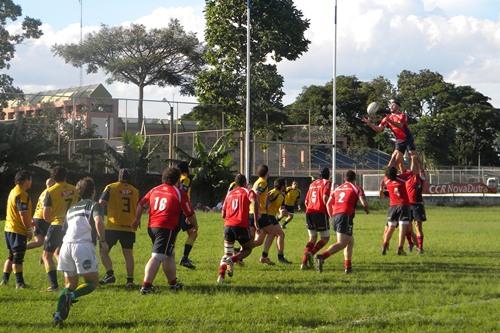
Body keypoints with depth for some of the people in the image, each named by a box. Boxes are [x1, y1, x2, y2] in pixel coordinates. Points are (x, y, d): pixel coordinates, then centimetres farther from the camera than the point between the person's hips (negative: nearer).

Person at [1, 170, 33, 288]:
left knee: (11, 256, 16)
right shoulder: (22, 195, -18)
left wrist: (29, 223, 25)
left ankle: (4, 280, 18)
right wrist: (29, 229, -14)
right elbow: (23, 214, -22)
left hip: (9, 229, 9)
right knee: (18, 257, -5)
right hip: (18, 230, -9)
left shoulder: (13, 192, 13)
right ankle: (19, 283, -1)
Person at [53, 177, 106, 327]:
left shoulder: (71, 209, 28)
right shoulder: (94, 205, 9)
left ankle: (59, 314, -7)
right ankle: (71, 296, -22)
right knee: (92, 282, 7)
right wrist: (103, 240, 0)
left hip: (66, 245, 5)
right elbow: (98, 222, -10)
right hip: (84, 246, -5)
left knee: (70, 284, 15)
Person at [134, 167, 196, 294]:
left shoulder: (155, 190, 13)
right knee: (157, 257, -12)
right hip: (166, 228, -7)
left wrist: (137, 219, 36)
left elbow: (141, 204, 21)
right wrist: (193, 223, 23)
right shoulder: (179, 193, -3)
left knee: (169, 255, 23)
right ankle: (146, 286, -21)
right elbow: (190, 214, 2)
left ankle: (173, 282, 34)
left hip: (152, 227, 7)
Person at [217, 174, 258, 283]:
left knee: (227, 253, 16)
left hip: (228, 225, 4)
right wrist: (256, 219, -13)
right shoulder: (247, 191, 7)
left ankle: (221, 275, -4)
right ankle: (232, 260, -13)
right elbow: (254, 201, -16)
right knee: (247, 249, 15)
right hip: (241, 226, -4)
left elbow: (223, 214, 18)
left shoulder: (229, 193, 19)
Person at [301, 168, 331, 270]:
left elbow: (306, 201, 19)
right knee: (325, 238, 6)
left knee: (312, 238, 16)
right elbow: (325, 197, -17)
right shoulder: (327, 182, 0)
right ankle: (311, 253, -18)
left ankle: (304, 262, 3)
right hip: (320, 213, -6)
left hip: (309, 213, 6)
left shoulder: (312, 184, 18)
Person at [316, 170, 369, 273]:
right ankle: (322, 257, -36)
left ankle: (348, 266, 17)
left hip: (335, 216, 7)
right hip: (346, 216, -7)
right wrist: (366, 210, 19)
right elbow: (364, 203, -4)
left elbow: (328, 204, 20)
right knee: (342, 243, -15)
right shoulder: (356, 188, 7)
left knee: (350, 241, 22)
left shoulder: (337, 189, 22)